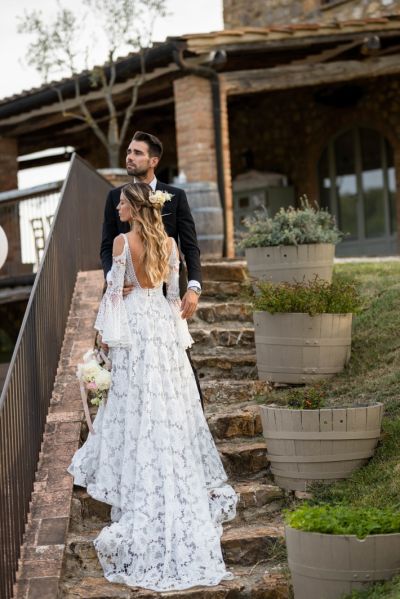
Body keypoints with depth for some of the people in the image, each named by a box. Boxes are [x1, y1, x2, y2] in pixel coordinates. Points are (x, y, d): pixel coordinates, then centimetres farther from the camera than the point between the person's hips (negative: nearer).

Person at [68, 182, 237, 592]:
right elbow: (174, 292, 8)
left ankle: (142, 492, 7)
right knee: (172, 402, 10)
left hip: (135, 320, -5)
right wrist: (178, 330, 15)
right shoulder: (169, 242, 3)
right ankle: (184, 484, 15)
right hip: (164, 319, 5)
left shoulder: (122, 242, -11)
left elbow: (114, 289, -10)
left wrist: (109, 333, -3)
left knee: (138, 404, 2)